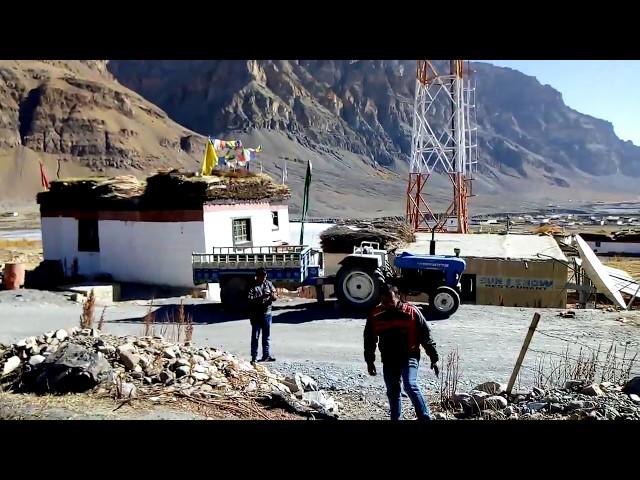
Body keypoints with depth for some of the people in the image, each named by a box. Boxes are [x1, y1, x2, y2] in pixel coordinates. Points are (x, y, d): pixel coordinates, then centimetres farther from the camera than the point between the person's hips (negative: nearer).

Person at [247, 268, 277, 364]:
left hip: (267, 313, 5)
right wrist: (262, 297, -30)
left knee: (267, 336, 11)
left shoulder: (268, 284, 5)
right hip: (256, 315, -5)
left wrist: (273, 296, -17)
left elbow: (275, 296, 6)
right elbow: (251, 301, -19)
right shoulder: (253, 287, -10)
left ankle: (266, 355, 19)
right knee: (255, 336, 3)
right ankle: (254, 357, 8)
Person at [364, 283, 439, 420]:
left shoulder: (411, 312, -10)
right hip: (388, 360, 4)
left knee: (411, 386, -20)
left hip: (409, 357, -4)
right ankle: (395, 418, 26)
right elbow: (369, 340, 8)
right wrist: (370, 361, 7)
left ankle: (425, 418, -11)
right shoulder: (375, 315, -2)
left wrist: (433, 358, -6)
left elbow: (426, 335, -5)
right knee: (392, 392, 11)